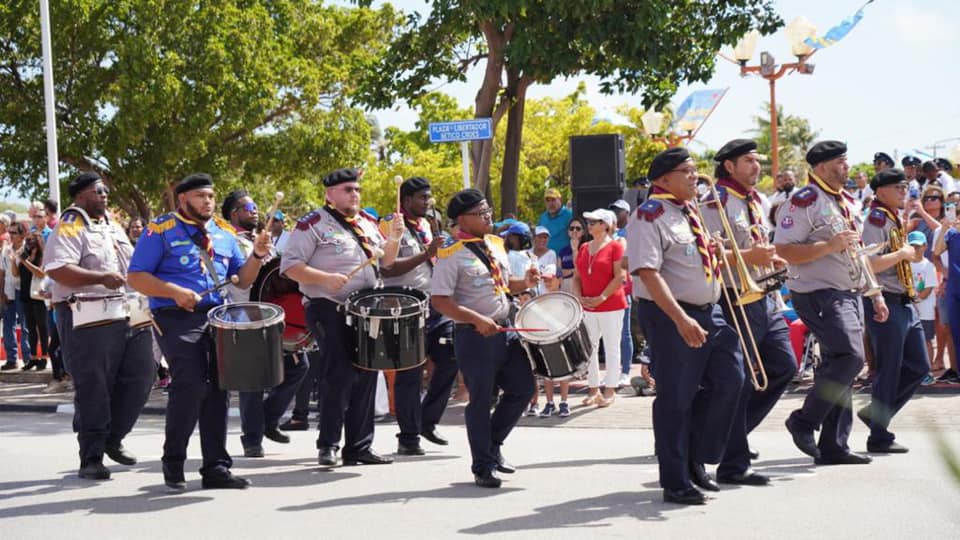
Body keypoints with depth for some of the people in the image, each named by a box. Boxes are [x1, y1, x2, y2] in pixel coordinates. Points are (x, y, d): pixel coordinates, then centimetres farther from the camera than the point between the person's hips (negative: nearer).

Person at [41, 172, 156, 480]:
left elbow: (131, 265, 30)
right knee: (93, 389, -4)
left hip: (130, 316, 8)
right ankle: (91, 458, 3)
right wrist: (101, 278, -27)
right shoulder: (70, 228, -7)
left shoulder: (112, 227, 20)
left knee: (140, 379, 6)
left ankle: (112, 439, 23)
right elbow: (56, 269, -21)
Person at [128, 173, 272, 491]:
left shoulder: (224, 233, 18)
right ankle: (173, 462, -2)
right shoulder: (162, 231, 0)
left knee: (217, 390, 5)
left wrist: (257, 256, -1)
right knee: (191, 385, -18)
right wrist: (174, 292, -18)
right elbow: (136, 277, -5)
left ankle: (216, 468, 12)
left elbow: (242, 280, 18)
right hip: (178, 319, -6)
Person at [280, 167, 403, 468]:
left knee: (366, 378, 8)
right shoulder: (314, 224, -6)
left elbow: (386, 261, 20)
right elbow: (289, 266, -12)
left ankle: (360, 447, 16)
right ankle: (328, 445, -3)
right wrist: (326, 278, -23)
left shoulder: (367, 223, 16)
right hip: (331, 312, -7)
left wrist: (393, 239, 1)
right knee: (340, 376, -12)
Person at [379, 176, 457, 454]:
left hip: (435, 306, 8)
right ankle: (408, 437, 5)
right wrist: (426, 254, -25)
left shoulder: (425, 225, 16)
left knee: (449, 359, 3)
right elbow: (387, 268, -21)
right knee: (410, 373, -3)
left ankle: (428, 421, 17)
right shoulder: (390, 226, -9)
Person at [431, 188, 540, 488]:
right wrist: (476, 319, -26)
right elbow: (439, 300, -19)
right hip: (473, 337, -7)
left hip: (505, 330, 7)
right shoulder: (452, 254, -14)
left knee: (523, 389, 11)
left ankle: (493, 445, 29)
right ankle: (482, 468, 15)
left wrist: (524, 283, 1)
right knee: (480, 401, 2)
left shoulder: (495, 244, 10)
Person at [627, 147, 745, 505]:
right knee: (676, 398, -2)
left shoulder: (692, 212, 14)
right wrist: (681, 320, -28)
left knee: (729, 379, 7)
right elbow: (648, 274, -22)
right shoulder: (650, 216, -14)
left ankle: (696, 458, 23)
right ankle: (675, 483, 8)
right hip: (671, 317, -9)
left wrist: (714, 251, 8)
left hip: (709, 312, 9)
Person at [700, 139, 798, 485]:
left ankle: (736, 428, 24)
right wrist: (750, 257, -26)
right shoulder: (718, 202, -12)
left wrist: (771, 259, 9)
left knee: (784, 366, 12)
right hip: (735, 302, -9)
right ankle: (733, 465, 2)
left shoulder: (755, 202, 17)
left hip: (763, 298, 9)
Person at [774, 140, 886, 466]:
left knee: (838, 366, 7)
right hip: (818, 294, -9)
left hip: (850, 294, 9)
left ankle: (833, 446, 10)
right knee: (850, 357, -20)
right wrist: (829, 246, -23)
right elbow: (783, 252, -17)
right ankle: (804, 421, -7)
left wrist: (875, 295, 23)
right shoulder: (803, 203, -10)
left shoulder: (847, 203, 19)